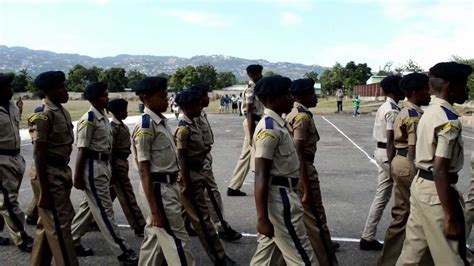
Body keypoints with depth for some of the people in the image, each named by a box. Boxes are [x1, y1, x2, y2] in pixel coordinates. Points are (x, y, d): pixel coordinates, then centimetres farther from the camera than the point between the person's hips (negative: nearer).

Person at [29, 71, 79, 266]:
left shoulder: (62, 111, 10)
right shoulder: (43, 116, -16)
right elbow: (39, 155, -18)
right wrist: (44, 190, -20)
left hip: (63, 171, 9)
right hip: (50, 174, -9)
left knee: (48, 224, 19)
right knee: (59, 225, -3)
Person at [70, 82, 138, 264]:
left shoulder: (104, 117, 11)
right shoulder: (88, 119, -15)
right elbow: (82, 149, -16)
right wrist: (78, 176, -16)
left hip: (103, 165, 9)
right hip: (93, 167, -9)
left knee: (89, 206, 18)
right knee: (104, 209, -3)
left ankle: (72, 242, 34)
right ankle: (121, 251, 3)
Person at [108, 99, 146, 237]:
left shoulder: (122, 126, 12)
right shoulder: (113, 128, -17)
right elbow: (110, 150, -19)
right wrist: (113, 172, -19)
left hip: (123, 162, 10)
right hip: (117, 164, -10)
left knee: (110, 195, 18)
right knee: (127, 196, -3)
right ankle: (139, 227, 3)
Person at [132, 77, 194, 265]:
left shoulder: (162, 121, 9)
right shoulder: (145, 126, -18)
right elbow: (144, 171, -20)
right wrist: (154, 209, -22)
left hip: (169, 186, 9)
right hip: (158, 189, -9)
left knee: (155, 237, 18)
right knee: (177, 241, -2)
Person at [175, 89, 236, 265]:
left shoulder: (193, 125, 10)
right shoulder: (183, 129, -18)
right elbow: (181, 158, -20)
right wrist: (186, 183, -20)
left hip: (196, 173, 10)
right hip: (189, 175, -10)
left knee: (196, 216, 20)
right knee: (202, 218, -3)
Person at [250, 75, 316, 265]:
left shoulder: (276, 124, 10)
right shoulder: (269, 129, -21)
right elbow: (261, 176, -24)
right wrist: (262, 218, -25)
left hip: (282, 195, 10)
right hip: (280, 198, -10)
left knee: (266, 249, 18)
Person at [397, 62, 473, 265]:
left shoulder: (430, 113, 10)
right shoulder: (449, 120, -20)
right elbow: (440, 170, -26)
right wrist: (451, 217, -22)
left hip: (420, 185, 9)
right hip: (436, 191, -9)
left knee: (412, 250, 18)